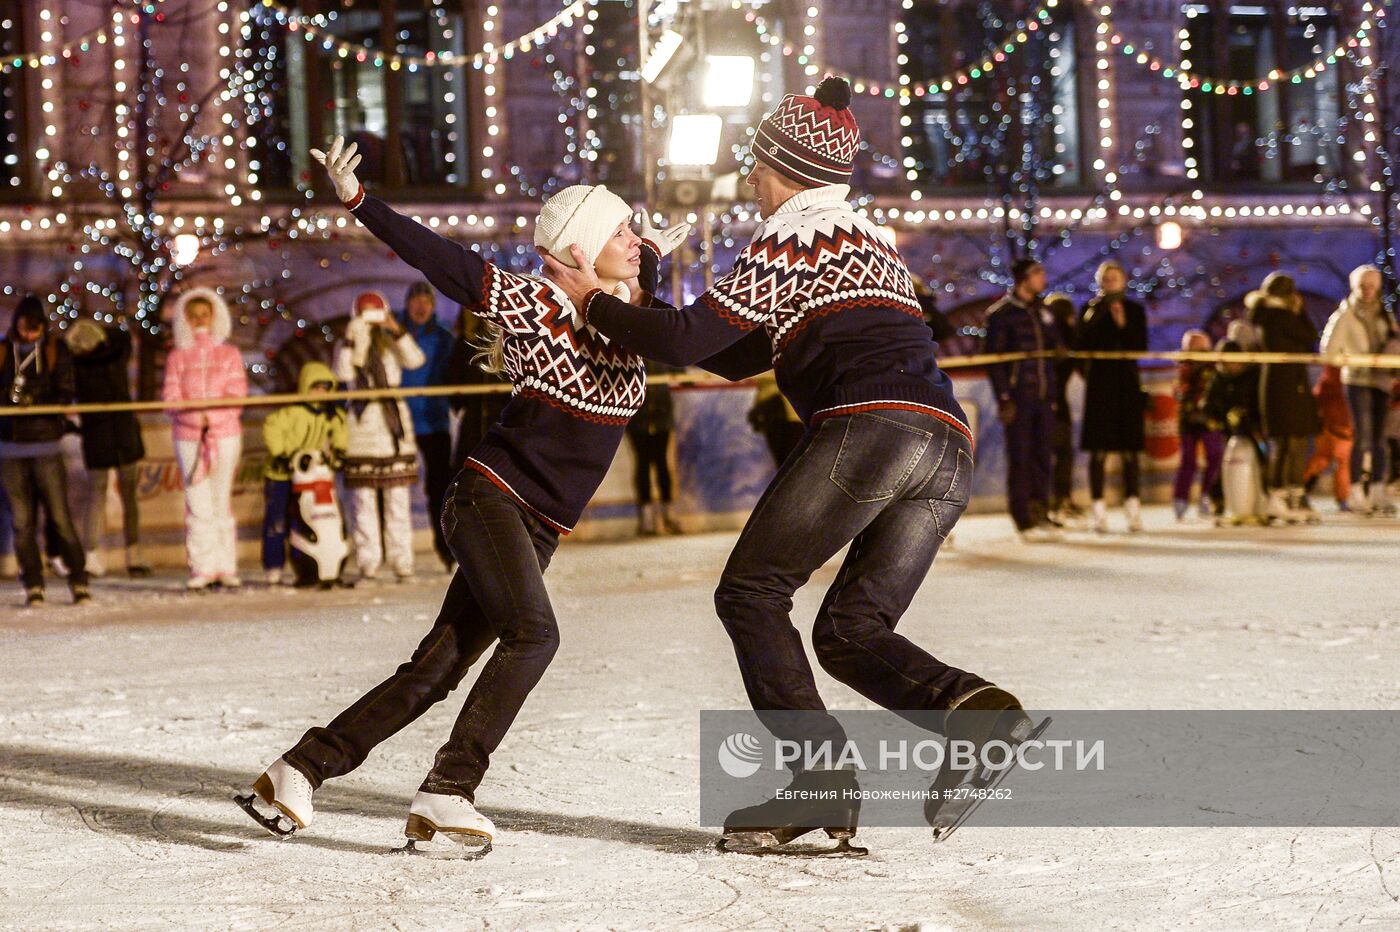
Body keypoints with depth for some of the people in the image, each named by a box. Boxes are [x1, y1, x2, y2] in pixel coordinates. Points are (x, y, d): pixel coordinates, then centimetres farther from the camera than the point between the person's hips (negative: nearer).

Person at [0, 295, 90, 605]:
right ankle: (32, 585, 8)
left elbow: (65, 394, -1)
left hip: (46, 443, -2)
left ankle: (79, 580, 1)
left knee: (59, 516, -6)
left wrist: (34, 402, -18)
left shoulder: (56, 350, 4)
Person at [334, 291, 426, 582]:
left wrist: (398, 332, -18)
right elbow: (343, 373, -10)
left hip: (393, 422, 0)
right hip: (361, 424, 0)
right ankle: (368, 565, -1)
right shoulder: (345, 346, 8)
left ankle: (402, 562, 1)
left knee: (397, 496, -1)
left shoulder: (392, 343, 10)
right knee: (363, 496, -3)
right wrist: (350, 343, -15)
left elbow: (415, 360, -9)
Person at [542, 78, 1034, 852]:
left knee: (752, 592, 2)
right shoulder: (865, 238, 34)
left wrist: (594, 303, 13)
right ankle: (973, 708, -17)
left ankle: (821, 780, -10)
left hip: (870, 426, -8)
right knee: (850, 633, 9)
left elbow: (691, 339, -1)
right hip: (948, 449, 8)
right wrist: (639, 305, 35)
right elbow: (741, 357, 35)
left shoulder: (792, 234, 7)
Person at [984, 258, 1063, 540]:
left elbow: (1056, 348, 21)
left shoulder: (1043, 312, 15)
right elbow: (992, 357, -8)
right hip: (1018, 397, -6)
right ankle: (1024, 520, 0)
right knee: (1020, 458, -4)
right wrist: (1003, 397, -14)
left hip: (1043, 397, 6)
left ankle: (1040, 514, 14)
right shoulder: (1001, 313, -5)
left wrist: (1054, 391, 12)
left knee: (1043, 456, 7)